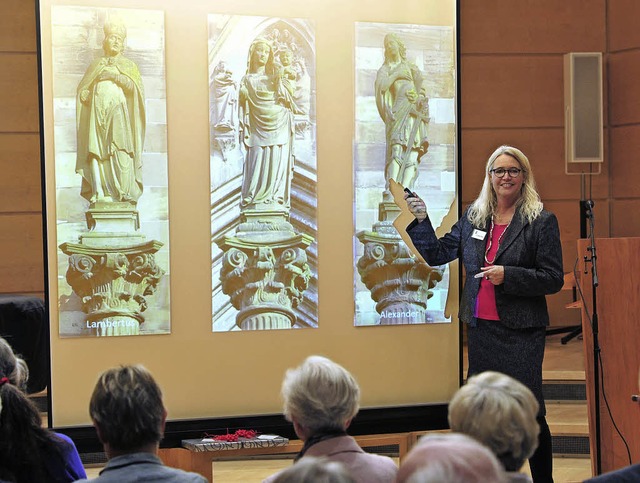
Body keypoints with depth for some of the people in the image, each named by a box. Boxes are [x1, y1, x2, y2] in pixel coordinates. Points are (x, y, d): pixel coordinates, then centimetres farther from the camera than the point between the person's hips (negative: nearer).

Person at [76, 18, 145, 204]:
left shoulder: (129, 65, 17)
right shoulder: (95, 65, 23)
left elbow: (134, 86, 0)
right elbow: (82, 90, 19)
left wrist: (114, 75, -6)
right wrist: (86, 94, -3)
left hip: (119, 113, -2)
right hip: (97, 114, 2)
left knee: (120, 151, -15)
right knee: (97, 152, -9)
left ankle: (124, 193, -16)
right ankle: (100, 193, -11)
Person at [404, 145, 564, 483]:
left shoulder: (542, 222, -5)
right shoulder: (473, 217, 9)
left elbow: (553, 278, -8)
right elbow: (437, 254, 13)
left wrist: (507, 275, -18)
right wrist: (421, 220, 0)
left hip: (521, 331, -5)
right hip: (481, 328, 5)